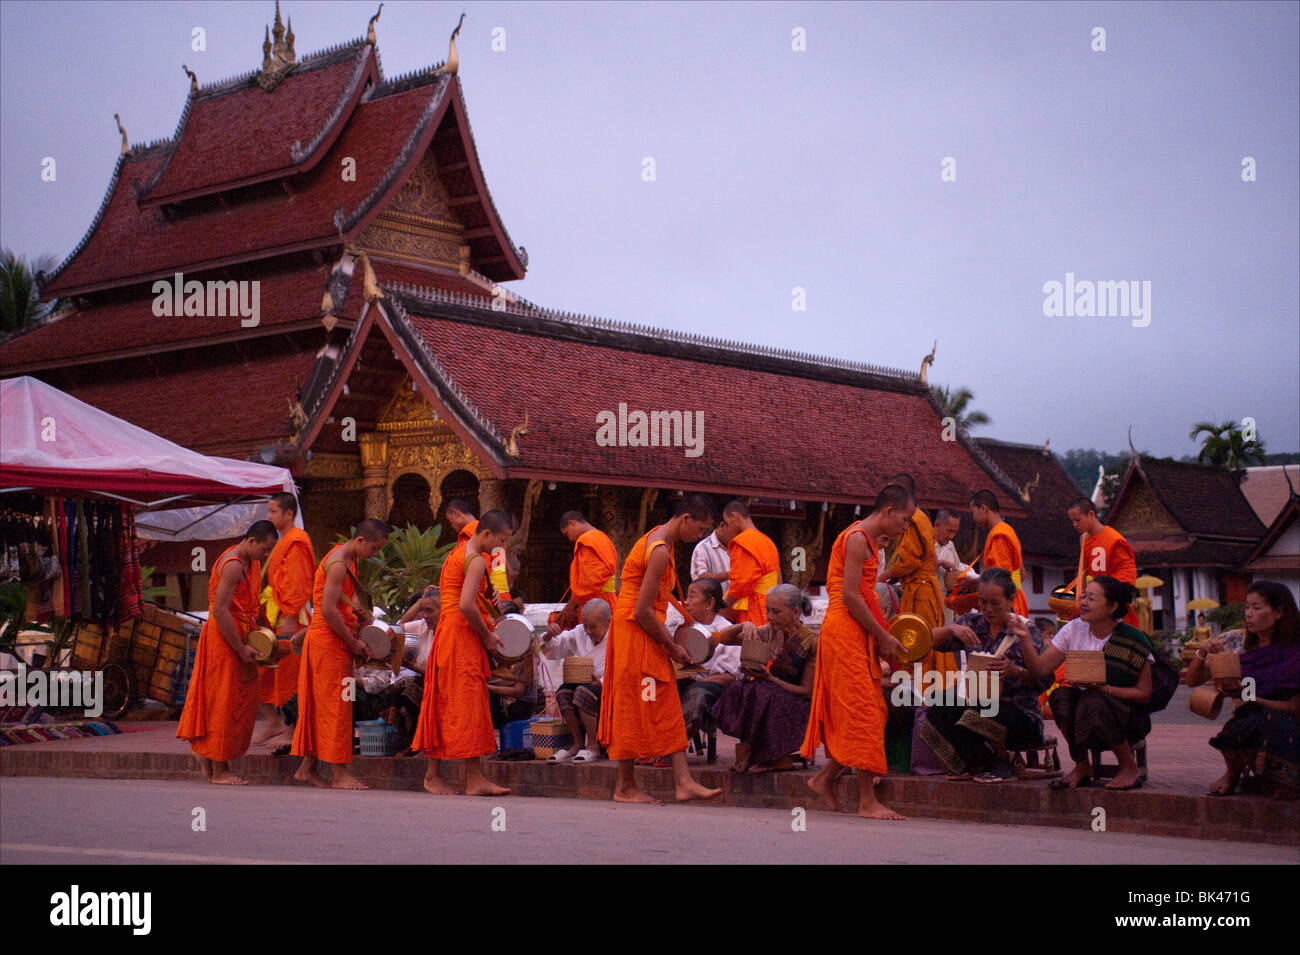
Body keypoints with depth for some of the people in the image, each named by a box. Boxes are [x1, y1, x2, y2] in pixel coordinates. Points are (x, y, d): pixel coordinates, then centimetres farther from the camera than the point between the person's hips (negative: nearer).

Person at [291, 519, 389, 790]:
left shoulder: (351, 559, 13)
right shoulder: (338, 563, -18)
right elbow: (328, 610, -24)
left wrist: (357, 613, 9)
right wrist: (353, 642, -17)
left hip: (336, 640, 10)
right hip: (328, 639, -10)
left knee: (320, 706, 12)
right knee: (335, 706, -6)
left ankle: (308, 767, 17)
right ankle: (339, 774, -3)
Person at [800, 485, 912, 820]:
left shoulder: (866, 540, 19)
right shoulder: (857, 538, -12)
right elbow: (850, 596, -18)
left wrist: (882, 635, 9)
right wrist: (883, 636, -13)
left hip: (857, 635, 10)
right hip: (844, 632, -10)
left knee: (871, 712, 10)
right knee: (862, 712, -8)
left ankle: (825, 778, 19)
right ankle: (867, 800, -6)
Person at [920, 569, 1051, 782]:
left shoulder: (1026, 629, -4)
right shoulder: (973, 622, 9)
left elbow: (1038, 680, -9)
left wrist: (1014, 670, -29)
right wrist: (951, 629, -16)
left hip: (1021, 711, -5)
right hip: (978, 703, 5)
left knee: (982, 713, -36)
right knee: (936, 712, -21)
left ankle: (1002, 764, -5)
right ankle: (977, 763, 2)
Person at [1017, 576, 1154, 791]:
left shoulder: (1133, 641, -10)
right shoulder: (1074, 630, 1)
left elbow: (1144, 694, -10)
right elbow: (1040, 670, -4)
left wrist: (1103, 688, -22)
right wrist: (1025, 638, -19)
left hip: (1129, 719, -4)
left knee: (1093, 702, -34)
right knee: (1060, 695, -25)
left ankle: (1129, 767, -10)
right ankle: (1082, 767, -6)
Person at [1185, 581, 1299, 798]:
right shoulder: (1236, 642, 3)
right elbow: (1192, 680, 5)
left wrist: (1250, 698, -24)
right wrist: (1203, 653, -14)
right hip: (1245, 721, 2)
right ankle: (1234, 772, 0)